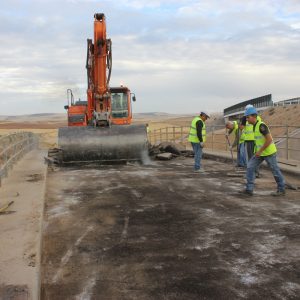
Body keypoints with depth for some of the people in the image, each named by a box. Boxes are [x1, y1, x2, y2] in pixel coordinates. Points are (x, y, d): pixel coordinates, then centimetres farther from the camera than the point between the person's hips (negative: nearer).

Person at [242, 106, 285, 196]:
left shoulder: (261, 126, -21)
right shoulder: (255, 126, 7)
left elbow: (269, 139, -26)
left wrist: (260, 151, -22)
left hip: (269, 152, -9)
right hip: (260, 152, 9)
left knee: (275, 170, 6)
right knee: (250, 167, -1)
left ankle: (281, 189, 23)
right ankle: (249, 189, 0)